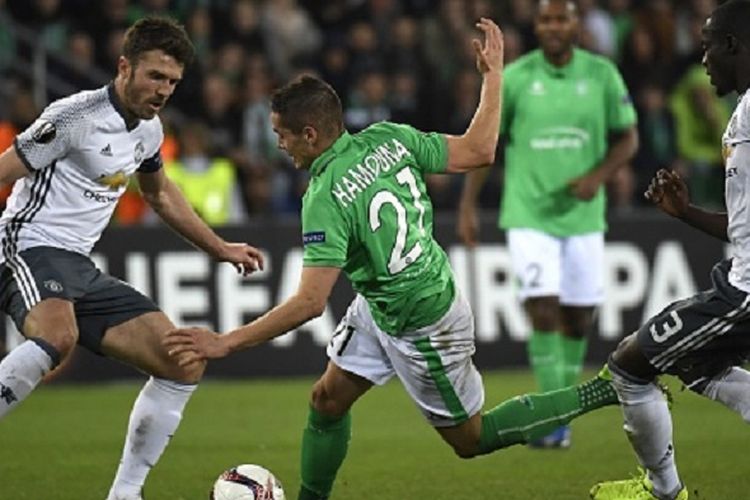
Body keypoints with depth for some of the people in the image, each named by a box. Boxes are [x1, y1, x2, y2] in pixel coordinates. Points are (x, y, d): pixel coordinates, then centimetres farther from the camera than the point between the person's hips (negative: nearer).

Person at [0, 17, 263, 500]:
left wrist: (220, 248, 36)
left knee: (185, 366, 3)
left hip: (80, 268, 9)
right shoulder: (76, 116, -14)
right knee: (57, 338, -42)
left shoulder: (148, 129, 13)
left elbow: (159, 192, 33)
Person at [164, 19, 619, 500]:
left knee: (469, 438, 11)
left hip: (424, 329, -9)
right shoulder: (389, 138, -10)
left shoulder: (325, 198, -29)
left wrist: (226, 343, -28)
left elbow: (310, 302, -32)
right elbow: (478, 151, -6)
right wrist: (493, 73, 5)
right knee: (327, 401, 12)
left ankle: (599, 393, 13)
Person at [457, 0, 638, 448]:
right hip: (528, 214, -2)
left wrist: (598, 176, -13)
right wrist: (467, 206, 0)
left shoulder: (602, 74, 0)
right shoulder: (515, 78, -4)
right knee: (543, 312, -14)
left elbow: (627, 138, 5)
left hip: (583, 216, 2)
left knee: (578, 319, 8)